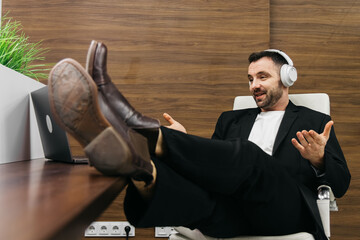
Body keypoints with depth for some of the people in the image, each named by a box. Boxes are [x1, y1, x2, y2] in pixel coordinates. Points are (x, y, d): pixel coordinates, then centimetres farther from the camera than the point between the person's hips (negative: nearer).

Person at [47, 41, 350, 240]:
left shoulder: (315, 122, 21)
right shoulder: (232, 119, 30)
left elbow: (340, 183, 12)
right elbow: (215, 163, 23)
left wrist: (318, 160, -11)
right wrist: (185, 142, 2)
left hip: (284, 211, -2)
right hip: (232, 215, 3)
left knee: (248, 155, -33)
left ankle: (150, 136, -47)